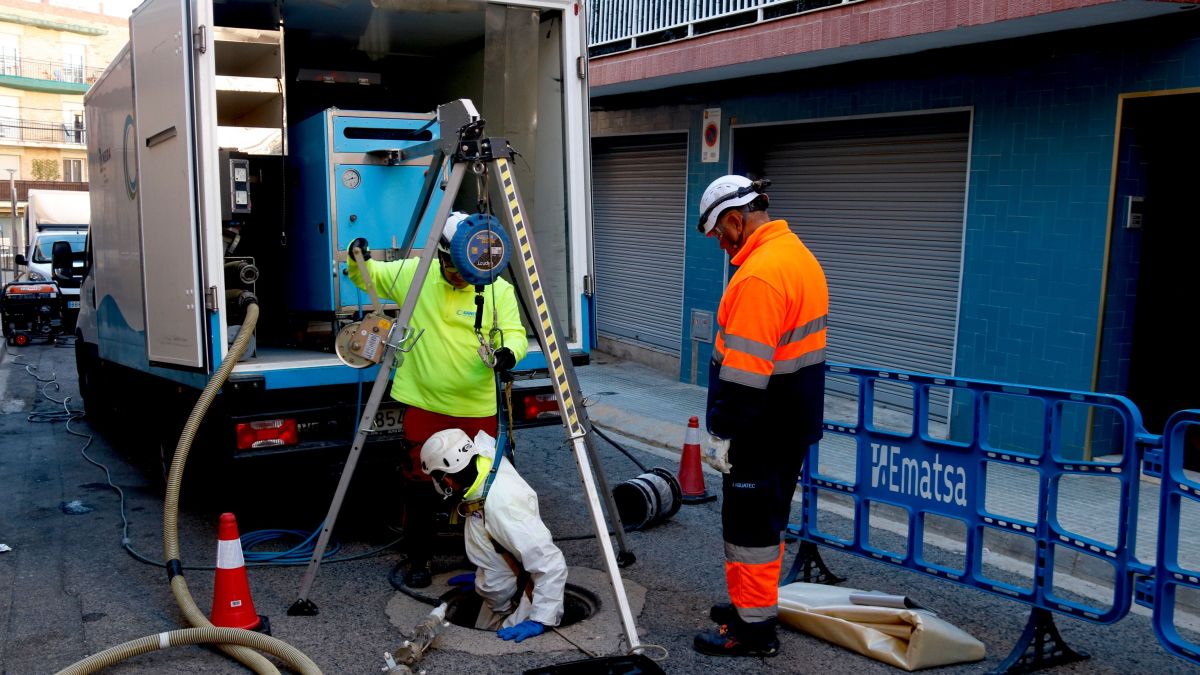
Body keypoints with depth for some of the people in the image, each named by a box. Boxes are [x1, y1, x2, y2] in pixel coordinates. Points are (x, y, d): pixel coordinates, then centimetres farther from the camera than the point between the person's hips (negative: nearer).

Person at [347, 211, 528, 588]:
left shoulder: (498, 290, -1)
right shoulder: (413, 275, 1)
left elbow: (514, 333, -6)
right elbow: (367, 277, 14)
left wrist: (509, 351, -28)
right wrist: (358, 259, -7)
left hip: (479, 409, 0)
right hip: (424, 405, 0)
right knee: (418, 484, 5)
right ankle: (419, 560, 23)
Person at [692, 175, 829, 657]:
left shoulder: (758, 274, -22)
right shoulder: (799, 255, 11)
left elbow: (745, 368, -25)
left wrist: (723, 433, -18)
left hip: (761, 432, -10)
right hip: (793, 423, 10)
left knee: (749, 527, 1)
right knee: (766, 521, 21)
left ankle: (754, 630, 12)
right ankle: (756, 603, 35)